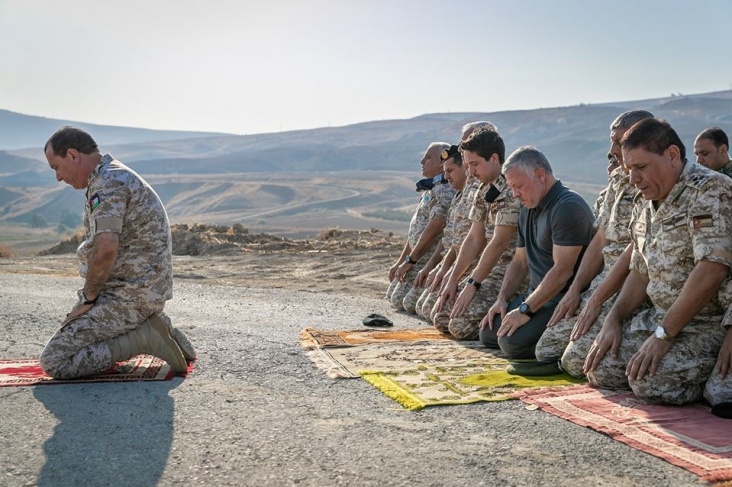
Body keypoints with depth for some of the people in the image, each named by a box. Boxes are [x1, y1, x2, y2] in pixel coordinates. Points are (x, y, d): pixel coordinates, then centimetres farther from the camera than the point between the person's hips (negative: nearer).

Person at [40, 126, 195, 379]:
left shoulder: (109, 181, -17)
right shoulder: (115, 176, 17)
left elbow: (106, 248, -28)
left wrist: (88, 297, -14)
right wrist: (93, 294, 16)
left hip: (130, 296, -11)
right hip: (143, 289, 11)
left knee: (53, 362, -10)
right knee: (68, 336, 26)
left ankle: (146, 337, -11)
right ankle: (147, 326, 11)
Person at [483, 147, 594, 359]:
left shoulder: (568, 206, -18)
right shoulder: (528, 210, 15)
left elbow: (562, 270, -24)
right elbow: (519, 262, 19)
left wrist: (525, 309, -21)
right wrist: (502, 299, 5)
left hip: (562, 300, -10)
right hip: (535, 296, 10)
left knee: (512, 341, -26)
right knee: (488, 333, 5)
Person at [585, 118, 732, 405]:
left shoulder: (709, 191, -16)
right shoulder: (644, 208, 12)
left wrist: (663, 335, -23)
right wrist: (613, 320, 3)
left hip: (709, 323, -9)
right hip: (661, 317, 9)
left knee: (649, 380, -27)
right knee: (601, 369, 0)